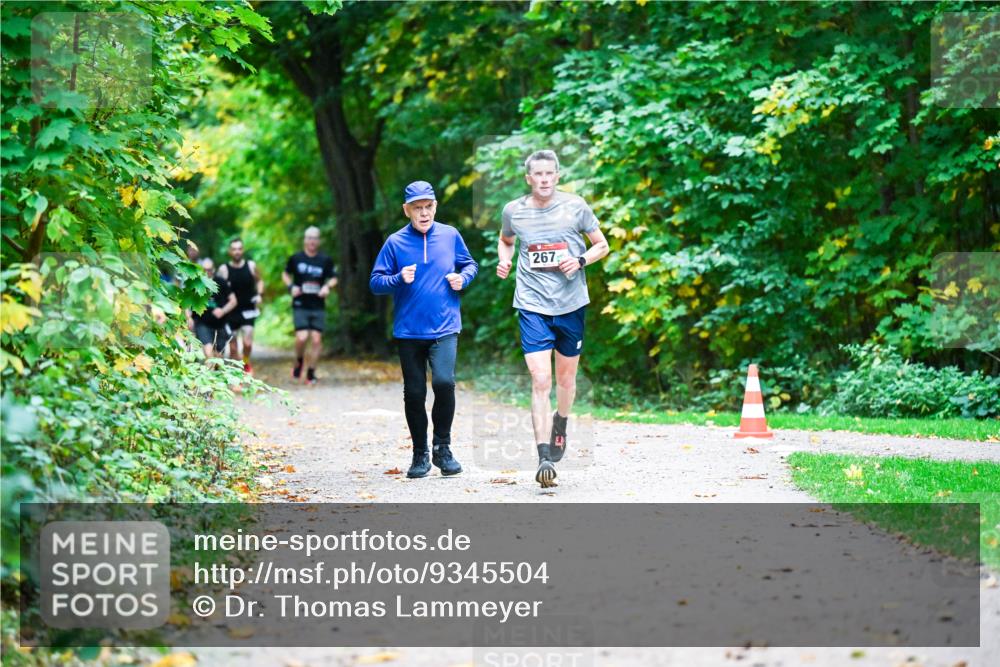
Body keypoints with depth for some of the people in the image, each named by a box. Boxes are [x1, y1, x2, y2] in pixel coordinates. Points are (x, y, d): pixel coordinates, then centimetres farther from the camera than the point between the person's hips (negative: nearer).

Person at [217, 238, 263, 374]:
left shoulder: (251, 266, -1)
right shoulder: (224, 269, -5)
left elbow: (259, 281, 13)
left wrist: (259, 294, -3)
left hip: (248, 310, 0)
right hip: (231, 312, 0)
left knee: (247, 342, -13)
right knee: (233, 347, 5)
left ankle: (246, 363, 15)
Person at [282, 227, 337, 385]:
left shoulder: (325, 260, 4)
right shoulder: (295, 258, 2)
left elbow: (334, 278, 13)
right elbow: (285, 274, 15)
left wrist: (327, 286, -8)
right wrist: (291, 287, -4)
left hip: (318, 306, 2)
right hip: (300, 306, -2)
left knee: (316, 339, -2)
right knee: (302, 338, -15)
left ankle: (311, 373, 11)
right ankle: (299, 362, 14)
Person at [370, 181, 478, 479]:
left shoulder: (450, 235, 4)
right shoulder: (395, 243, 0)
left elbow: (470, 264, 18)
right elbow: (375, 282, 2)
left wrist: (463, 277, -3)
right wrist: (399, 279, -17)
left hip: (444, 329, -1)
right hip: (408, 331, 1)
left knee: (444, 381, -21)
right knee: (414, 393, 6)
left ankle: (442, 447, -2)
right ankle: (420, 455, 21)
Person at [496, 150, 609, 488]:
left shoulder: (575, 206, -2)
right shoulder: (513, 211, 1)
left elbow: (602, 245, 7)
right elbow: (505, 240, 23)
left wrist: (580, 260, -12)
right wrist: (504, 260, 2)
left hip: (571, 304, 1)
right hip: (533, 305, -1)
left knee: (566, 377, 14)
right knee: (540, 381, -13)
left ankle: (560, 425, 46)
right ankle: (544, 458, -16)